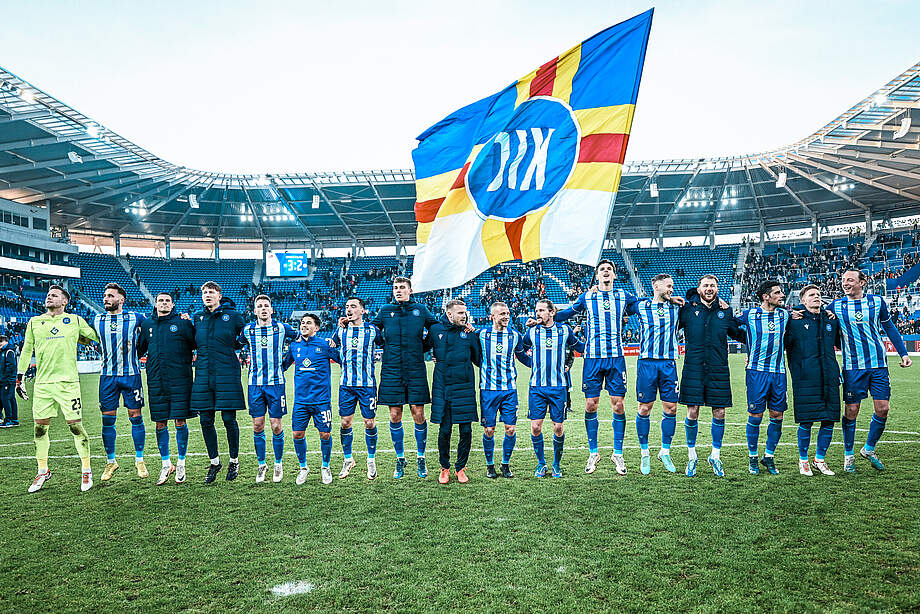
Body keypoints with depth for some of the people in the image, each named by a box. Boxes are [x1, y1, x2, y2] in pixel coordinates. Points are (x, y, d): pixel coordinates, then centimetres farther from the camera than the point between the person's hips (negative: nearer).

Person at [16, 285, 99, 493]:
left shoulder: (75, 320, 6)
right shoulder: (34, 322, 13)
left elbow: (96, 338, 21)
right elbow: (26, 351, 17)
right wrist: (19, 378, 15)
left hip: (68, 382, -3)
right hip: (42, 383, 3)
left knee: (76, 426, -2)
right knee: (40, 429, 6)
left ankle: (86, 470, 10)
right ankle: (43, 472, 21)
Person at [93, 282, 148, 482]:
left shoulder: (135, 318, 0)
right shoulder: (97, 321, 8)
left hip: (131, 374, -2)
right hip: (108, 376, 2)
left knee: (135, 416, 1)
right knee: (107, 419, 4)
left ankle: (139, 460, 13)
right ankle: (110, 461, 19)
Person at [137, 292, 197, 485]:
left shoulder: (182, 322, 1)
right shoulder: (147, 324, 12)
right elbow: (139, 349, 21)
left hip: (179, 380, -3)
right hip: (155, 380, 3)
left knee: (180, 421, 0)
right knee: (160, 423, 7)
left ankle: (181, 464, 14)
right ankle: (166, 464, 21)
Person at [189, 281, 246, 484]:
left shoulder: (232, 315, 1)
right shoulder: (197, 318, 13)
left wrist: (234, 346, 5)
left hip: (227, 374, -4)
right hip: (203, 375, 4)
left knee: (229, 419, -1)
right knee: (206, 420, 6)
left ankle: (234, 461, 17)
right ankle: (214, 462, 22)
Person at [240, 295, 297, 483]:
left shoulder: (282, 328, 1)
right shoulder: (247, 329, 5)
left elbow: (299, 338, 18)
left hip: (276, 383, -1)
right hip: (255, 383, 2)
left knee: (276, 425, 0)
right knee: (257, 426, 4)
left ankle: (278, 464, 16)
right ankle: (261, 465, 19)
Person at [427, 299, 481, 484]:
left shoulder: (470, 333, 4)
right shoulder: (436, 330, 4)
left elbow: (479, 360, 11)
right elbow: (423, 348, 21)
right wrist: (439, 359, 10)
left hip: (465, 388, 0)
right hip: (442, 389, 0)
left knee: (466, 430, 1)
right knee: (444, 431, 2)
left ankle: (460, 468, 18)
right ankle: (444, 468, 20)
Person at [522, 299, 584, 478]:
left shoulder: (564, 329, 3)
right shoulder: (532, 332, 4)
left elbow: (580, 346, 19)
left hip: (558, 387, 0)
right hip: (537, 387, 0)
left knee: (558, 428, 2)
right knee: (535, 427, -3)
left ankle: (556, 464, 22)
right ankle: (541, 463, 17)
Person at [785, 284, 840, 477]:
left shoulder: (831, 320, 13)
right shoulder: (795, 320, 0)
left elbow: (841, 342, 30)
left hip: (829, 377, 4)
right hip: (805, 379, -4)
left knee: (829, 421, 6)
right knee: (806, 422, -2)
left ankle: (820, 459, 24)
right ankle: (803, 460, 18)